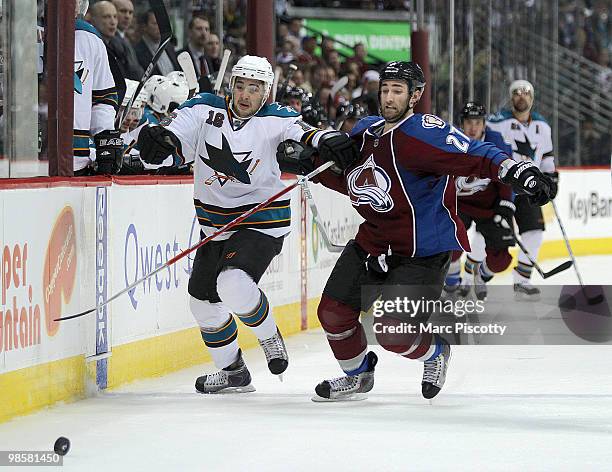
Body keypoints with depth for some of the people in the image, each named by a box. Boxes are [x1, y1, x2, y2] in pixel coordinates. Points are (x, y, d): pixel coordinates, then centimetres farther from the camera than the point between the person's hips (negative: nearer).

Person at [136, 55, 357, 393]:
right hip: (214, 223, 6)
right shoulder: (207, 109, -4)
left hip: (261, 222, -6)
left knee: (233, 284, -29)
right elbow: (180, 129, -17)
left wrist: (325, 140, -48)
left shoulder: (272, 119, -10)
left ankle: (269, 336, 0)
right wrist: (160, 137, -40)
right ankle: (233, 373, 32)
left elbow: (299, 129, -26)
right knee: (203, 299, 14)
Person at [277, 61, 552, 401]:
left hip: (423, 252, -8)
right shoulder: (366, 132, 5)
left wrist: (516, 171, -47)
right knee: (334, 312, 5)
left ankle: (436, 352, 19)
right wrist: (309, 162, 5)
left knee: (393, 332, -15)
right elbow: (346, 180, 19)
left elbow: (474, 156, -31)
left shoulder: (425, 133, -20)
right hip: (374, 242, 8)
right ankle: (358, 376, 31)